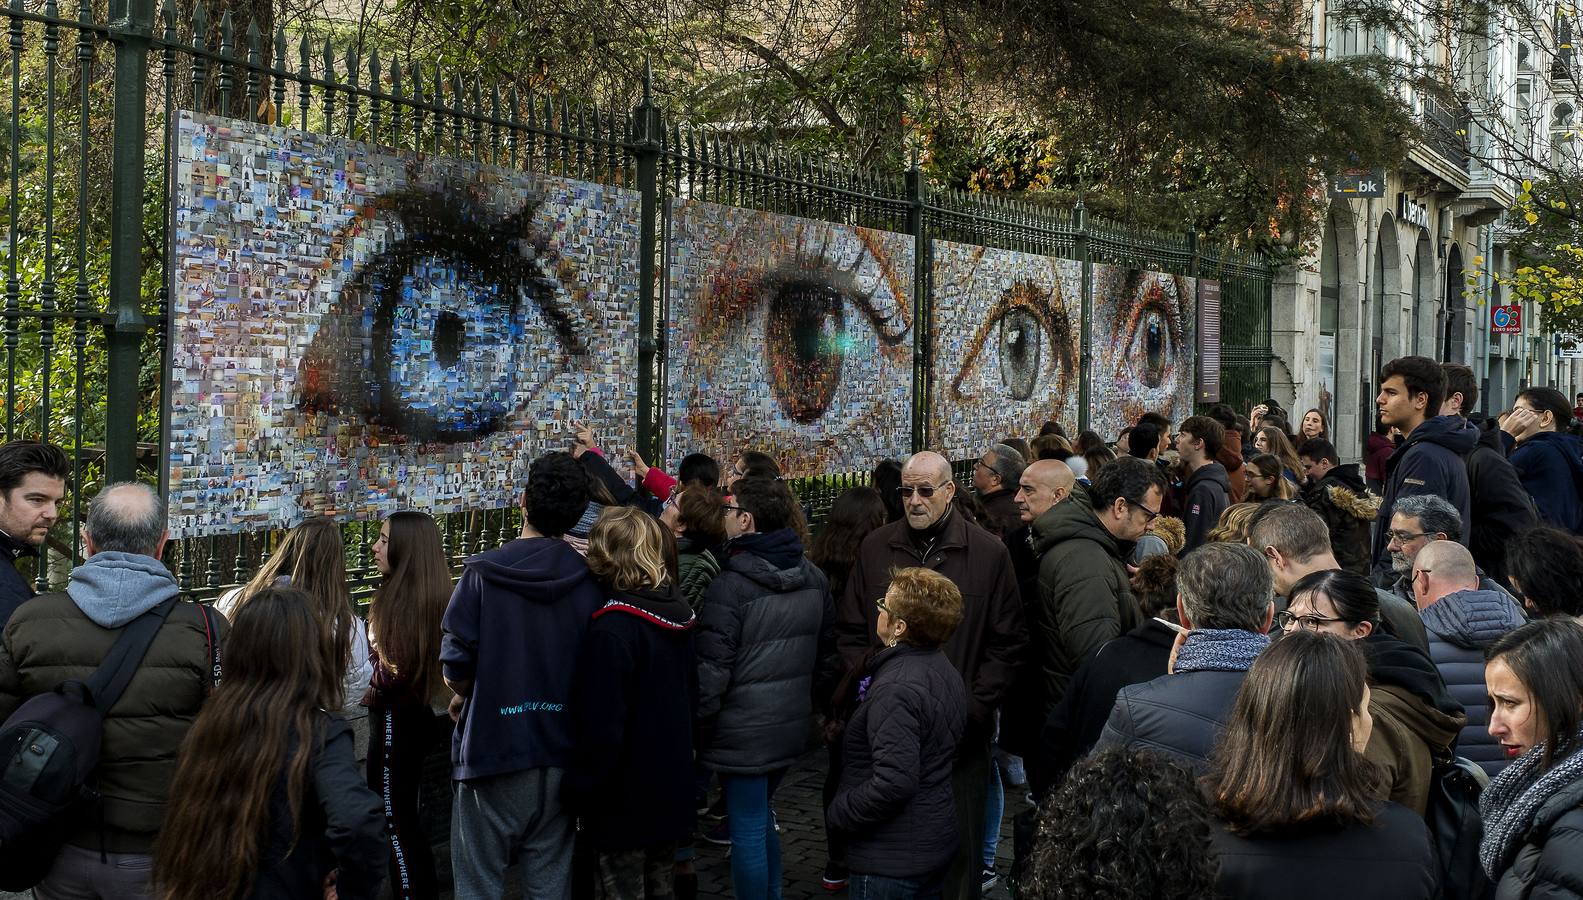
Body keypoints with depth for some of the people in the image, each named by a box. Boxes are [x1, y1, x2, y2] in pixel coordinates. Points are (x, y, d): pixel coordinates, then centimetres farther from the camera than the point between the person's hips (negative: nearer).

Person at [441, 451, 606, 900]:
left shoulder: (483, 572, -11)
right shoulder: (589, 581, -2)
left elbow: (455, 663, -12)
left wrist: (462, 695, 10)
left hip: (492, 746, -3)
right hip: (560, 751, 3)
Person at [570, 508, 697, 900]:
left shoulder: (612, 631, -23)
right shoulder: (677, 616, 2)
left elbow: (602, 729, -24)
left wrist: (579, 790, -12)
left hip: (624, 803, -7)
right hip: (672, 791, 8)